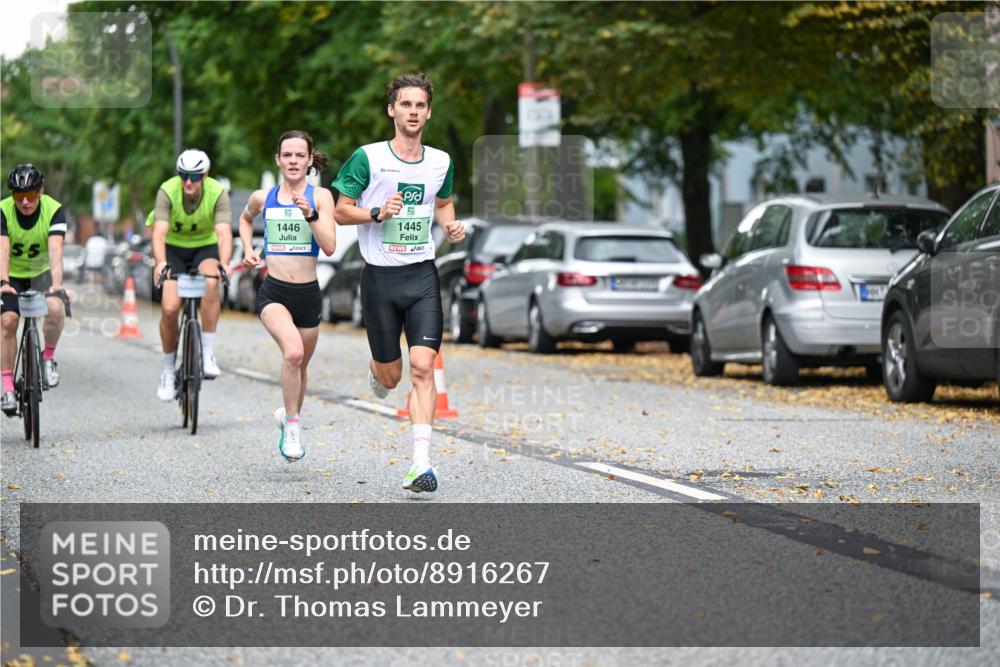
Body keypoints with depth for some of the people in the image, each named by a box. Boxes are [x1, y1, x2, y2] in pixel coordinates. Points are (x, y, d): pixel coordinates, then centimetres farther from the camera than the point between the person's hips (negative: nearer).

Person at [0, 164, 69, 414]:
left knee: (55, 307, -29)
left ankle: (48, 357, -4)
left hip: (42, 272, 0)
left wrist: (57, 284, -50)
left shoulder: (54, 210, -22)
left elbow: (55, 250, -34)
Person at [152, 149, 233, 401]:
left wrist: (223, 265, -53)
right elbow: (159, 233, -34)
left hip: (205, 247, 0)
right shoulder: (167, 191, -24)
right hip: (174, 249, 0)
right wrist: (160, 263, -52)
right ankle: (168, 370, 6)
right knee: (169, 308, -17)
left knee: (211, 283, -34)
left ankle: (207, 353, -26)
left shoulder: (218, 193, -24)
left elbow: (224, 234, -34)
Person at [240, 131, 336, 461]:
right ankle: (292, 426, -14)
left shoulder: (320, 196, -3)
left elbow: (330, 247, -13)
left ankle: (290, 414, 47)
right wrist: (248, 249, 12)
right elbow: (245, 218, 27)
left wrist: (311, 215, -25)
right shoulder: (262, 198, 3)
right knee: (293, 351, -27)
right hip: (273, 293, -1)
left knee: (300, 366, 17)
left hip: (308, 294, 1)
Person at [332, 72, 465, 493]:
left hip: (423, 274, 2)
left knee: (423, 366, -13)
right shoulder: (368, 158, -6)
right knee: (391, 376, 7)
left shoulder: (440, 162, 5)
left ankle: (421, 464, -14)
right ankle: (376, 369, 47)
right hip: (380, 275, -2)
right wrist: (378, 213, -18)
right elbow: (341, 211, -1)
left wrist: (451, 226, 3)